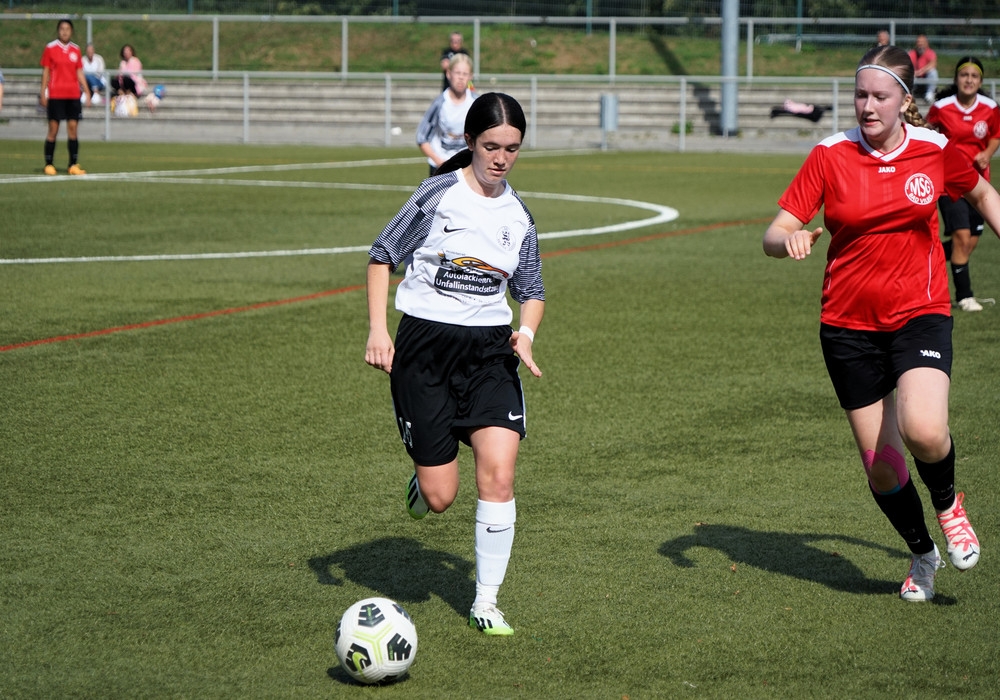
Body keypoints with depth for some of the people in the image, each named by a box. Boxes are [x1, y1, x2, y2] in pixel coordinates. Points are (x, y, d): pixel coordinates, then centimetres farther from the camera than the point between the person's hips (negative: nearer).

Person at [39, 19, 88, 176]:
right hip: (55, 95, -3)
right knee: (53, 129, -2)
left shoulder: (75, 49, 10)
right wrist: (43, 94, -4)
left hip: (73, 95, 3)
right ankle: (48, 164, 5)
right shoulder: (50, 48, 1)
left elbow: (79, 73, 14)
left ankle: (73, 165, 2)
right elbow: (45, 72, 1)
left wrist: (86, 92, 7)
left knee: (73, 128, 0)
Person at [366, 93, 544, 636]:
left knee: (498, 475, -13)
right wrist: (378, 330, -9)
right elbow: (382, 256, 0)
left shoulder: (517, 215, 7)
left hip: (491, 350, 3)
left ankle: (486, 601, -2)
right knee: (440, 498, -3)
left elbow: (532, 290, 18)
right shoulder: (439, 194, -7)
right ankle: (423, 480, 37)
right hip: (425, 346, -3)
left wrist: (526, 333, -3)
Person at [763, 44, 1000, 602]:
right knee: (881, 467, 3)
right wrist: (790, 239, -29)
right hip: (849, 325, 1)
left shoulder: (936, 150, -3)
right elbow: (775, 235, -8)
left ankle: (948, 502, 8)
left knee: (924, 432, -27)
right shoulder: (830, 156, -6)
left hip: (920, 314, -1)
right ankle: (924, 555, 32)